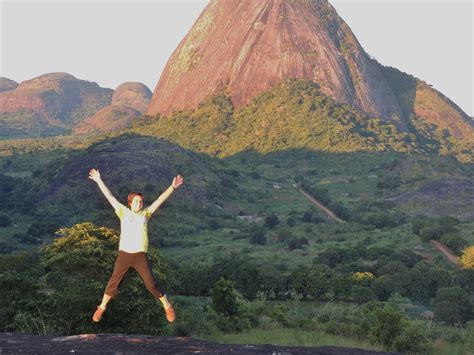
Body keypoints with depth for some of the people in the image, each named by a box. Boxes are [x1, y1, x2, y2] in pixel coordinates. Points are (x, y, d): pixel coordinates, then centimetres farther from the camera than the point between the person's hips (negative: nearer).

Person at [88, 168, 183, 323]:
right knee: (114, 281, 9)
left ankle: (168, 307, 17)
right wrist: (99, 180, 9)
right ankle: (101, 308, 28)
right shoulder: (124, 212, 7)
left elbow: (160, 200, 4)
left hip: (140, 255, 0)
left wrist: (172, 187, -3)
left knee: (151, 283, 1)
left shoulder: (145, 213, 9)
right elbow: (109, 196, 9)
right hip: (124, 254, 1)